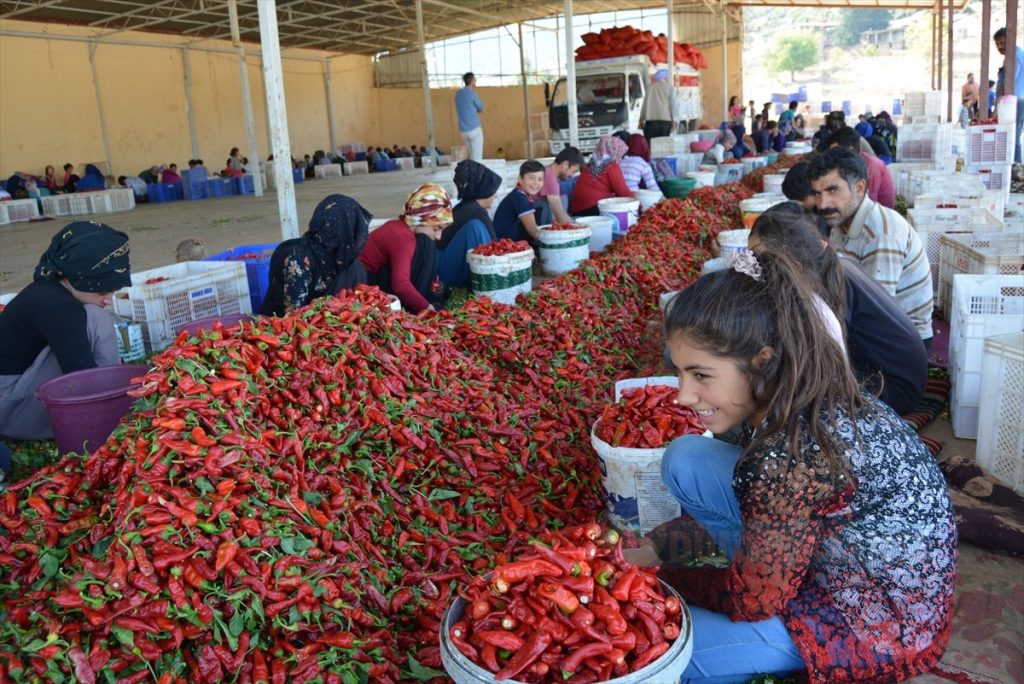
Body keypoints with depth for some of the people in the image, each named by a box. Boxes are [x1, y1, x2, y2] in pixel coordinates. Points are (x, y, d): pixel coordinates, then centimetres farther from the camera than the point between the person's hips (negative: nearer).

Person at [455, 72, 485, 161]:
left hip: (463, 130, 7)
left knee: (471, 157, 15)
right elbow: (481, 108, 4)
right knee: (477, 159, -6)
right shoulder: (472, 94, -10)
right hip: (474, 129, -7)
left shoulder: (458, 94, 11)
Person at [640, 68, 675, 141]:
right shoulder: (669, 87, 5)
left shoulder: (651, 86, 8)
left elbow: (645, 103, 7)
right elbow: (672, 103, 2)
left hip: (651, 119, 1)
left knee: (649, 142, -1)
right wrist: (673, 120, 5)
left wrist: (641, 119, 11)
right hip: (665, 119, -1)